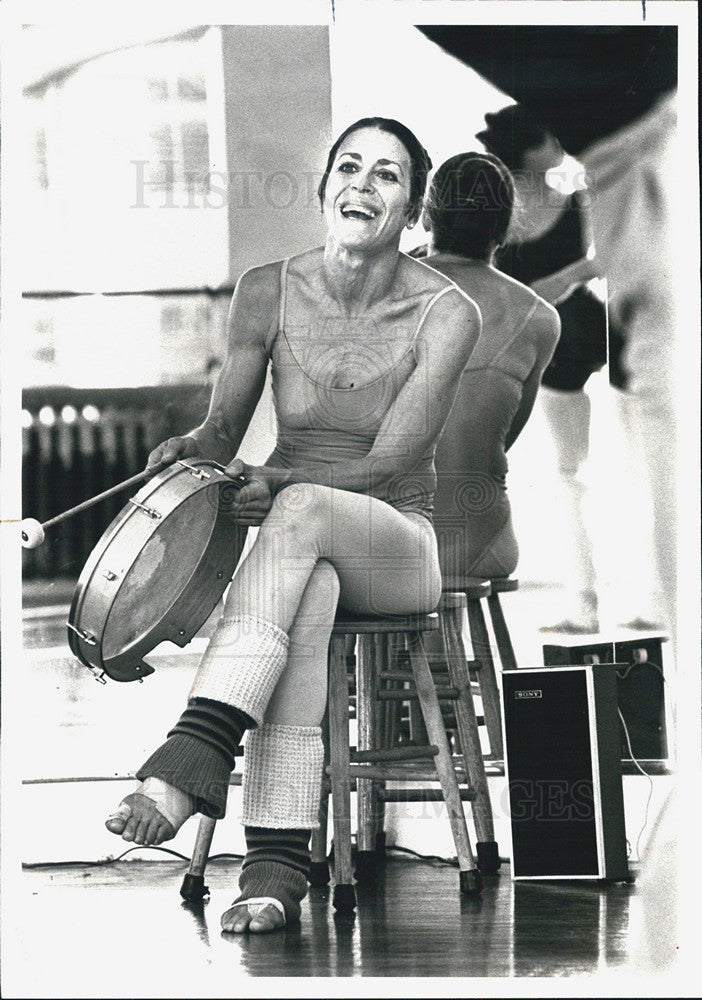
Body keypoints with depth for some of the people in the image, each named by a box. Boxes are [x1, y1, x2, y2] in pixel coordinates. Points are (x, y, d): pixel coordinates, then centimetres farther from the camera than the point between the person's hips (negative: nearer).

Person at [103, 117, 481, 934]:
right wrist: (195, 450, -18)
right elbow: (225, 429, 7)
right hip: (300, 548, 2)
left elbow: (388, 464, -14)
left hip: (400, 549, -1)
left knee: (301, 513, -38)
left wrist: (275, 483, -30)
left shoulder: (447, 314, -9)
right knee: (306, 595, -39)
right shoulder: (268, 293, 0)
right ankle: (276, 866, -47)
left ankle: (192, 762, -49)